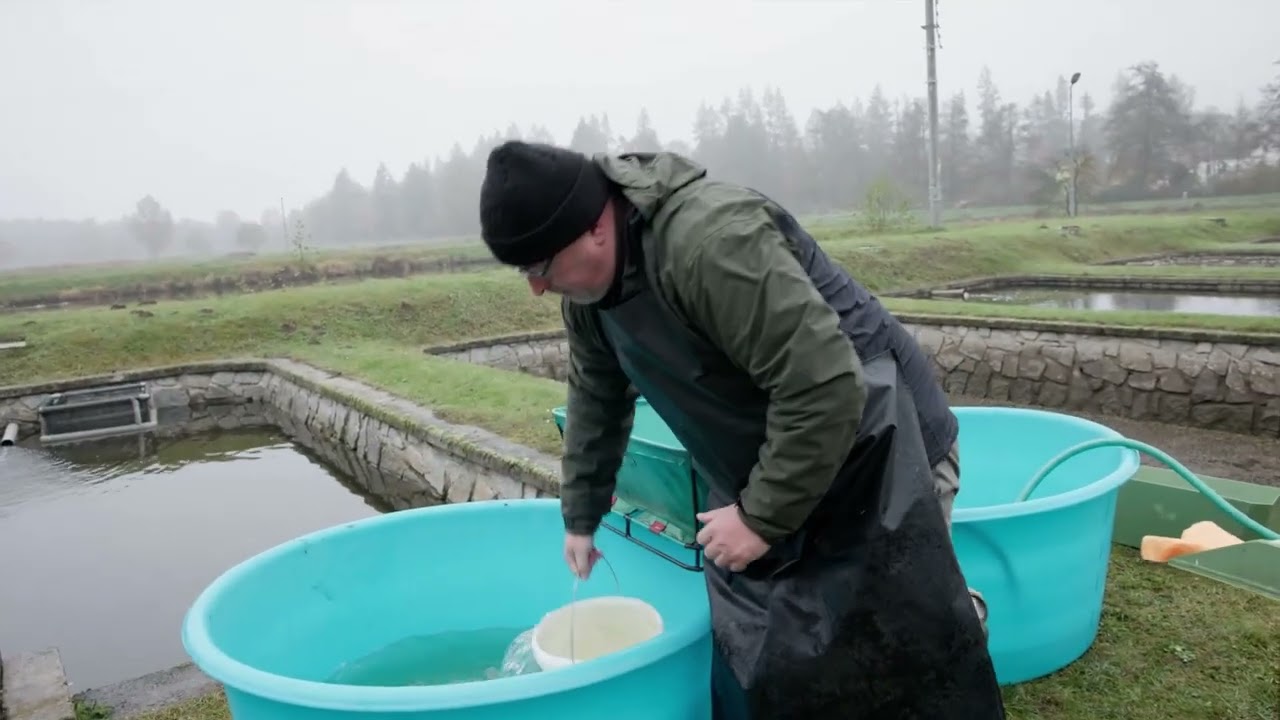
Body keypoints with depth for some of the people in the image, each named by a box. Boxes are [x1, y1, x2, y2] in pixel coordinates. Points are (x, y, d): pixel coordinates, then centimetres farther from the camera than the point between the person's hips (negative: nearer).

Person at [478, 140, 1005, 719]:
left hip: (874, 459, -8)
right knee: (745, 669, 13)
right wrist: (581, 515, 20)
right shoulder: (588, 288, -2)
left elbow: (828, 389, -33)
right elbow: (595, 399, 14)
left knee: (889, 657, -3)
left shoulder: (711, 240, -32)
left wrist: (763, 516, -25)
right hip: (761, 484, 8)